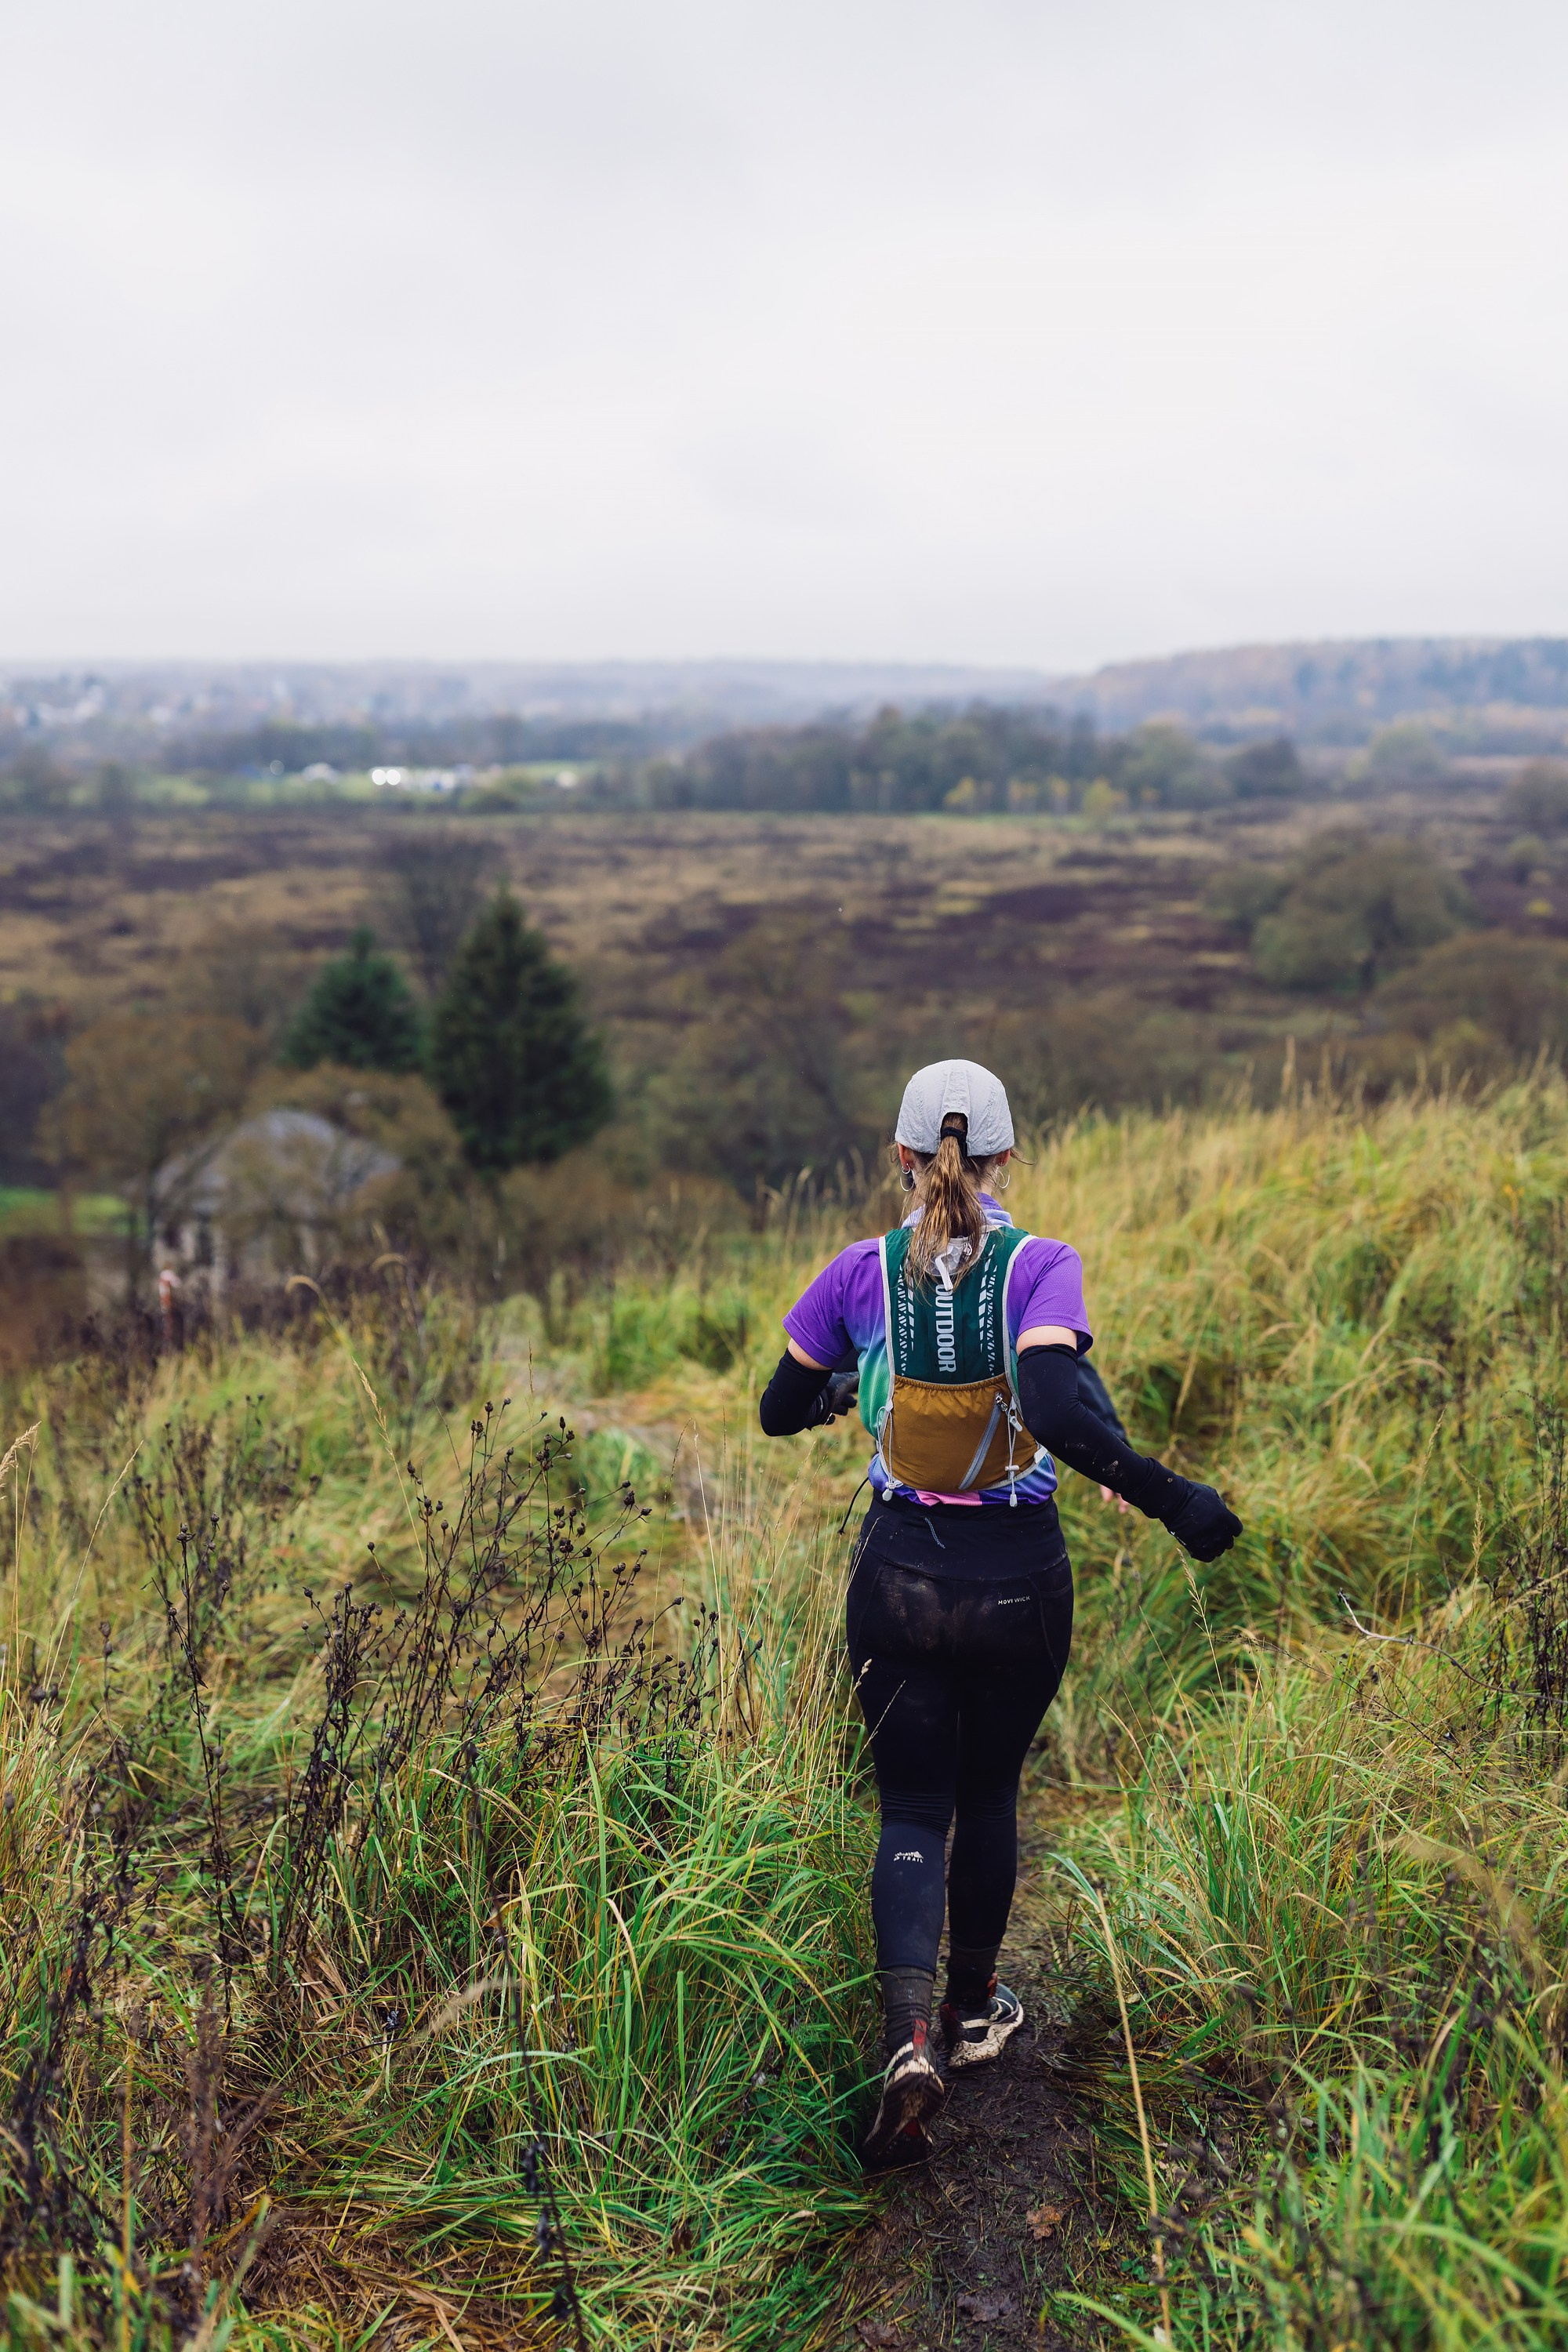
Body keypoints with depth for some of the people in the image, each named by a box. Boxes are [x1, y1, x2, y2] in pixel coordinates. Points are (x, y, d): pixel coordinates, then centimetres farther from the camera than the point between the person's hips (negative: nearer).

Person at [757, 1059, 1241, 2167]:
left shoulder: (862, 1272, -5)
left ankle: (912, 2039, -10)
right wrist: (1173, 1500, -21)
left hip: (899, 1570, 1)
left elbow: (780, 1412, 6)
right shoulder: (1042, 1267, -13)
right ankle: (974, 2010, 37)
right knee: (989, 1795, 21)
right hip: (1018, 1577, -1)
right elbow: (1058, 1412, -28)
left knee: (913, 1812, 10)